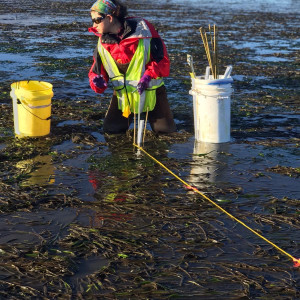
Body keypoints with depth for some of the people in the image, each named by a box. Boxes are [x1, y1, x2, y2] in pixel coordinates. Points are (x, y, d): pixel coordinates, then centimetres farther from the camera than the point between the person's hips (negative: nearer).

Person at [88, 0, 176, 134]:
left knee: (166, 130, -2)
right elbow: (97, 69, 3)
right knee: (111, 129, -4)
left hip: (150, 89, -3)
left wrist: (149, 75, -27)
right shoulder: (103, 42, -3)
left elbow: (162, 58, -13)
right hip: (122, 92, 3)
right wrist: (96, 79, -20)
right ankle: (132, 113, 28)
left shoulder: (143, 29, -16)